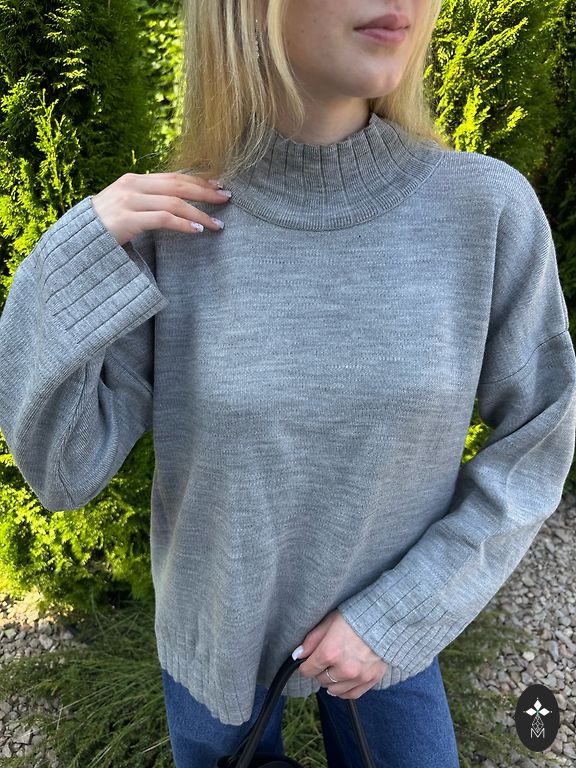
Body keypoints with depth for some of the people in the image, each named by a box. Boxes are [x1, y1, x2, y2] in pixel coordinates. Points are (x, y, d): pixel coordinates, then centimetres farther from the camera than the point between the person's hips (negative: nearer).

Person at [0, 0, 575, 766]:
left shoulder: (489, 207, -20)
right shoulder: (163, 228, -18)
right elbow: (62, 469, -16)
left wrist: (400, 614, -13)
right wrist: (73, 262, -29)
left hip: (384, 628, 0)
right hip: (213, 629, 1)